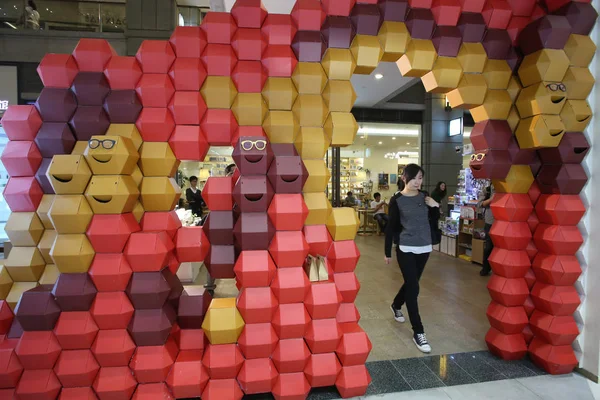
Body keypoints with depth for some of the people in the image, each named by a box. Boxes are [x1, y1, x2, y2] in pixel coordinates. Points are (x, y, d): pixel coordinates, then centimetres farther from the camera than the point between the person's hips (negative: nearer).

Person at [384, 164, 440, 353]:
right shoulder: (397, 200, -9)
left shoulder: (425, 196, 3)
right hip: (406, 249, -5)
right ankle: (418, 332, 3)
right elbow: (391, 227, -5)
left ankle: (396, 305, 46)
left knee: (411, 283, 18)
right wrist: (387, 252, -3)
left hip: (424, 248, 5)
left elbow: (434, 221, 11)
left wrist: (436, 206, -8)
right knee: (413, 288, -6)